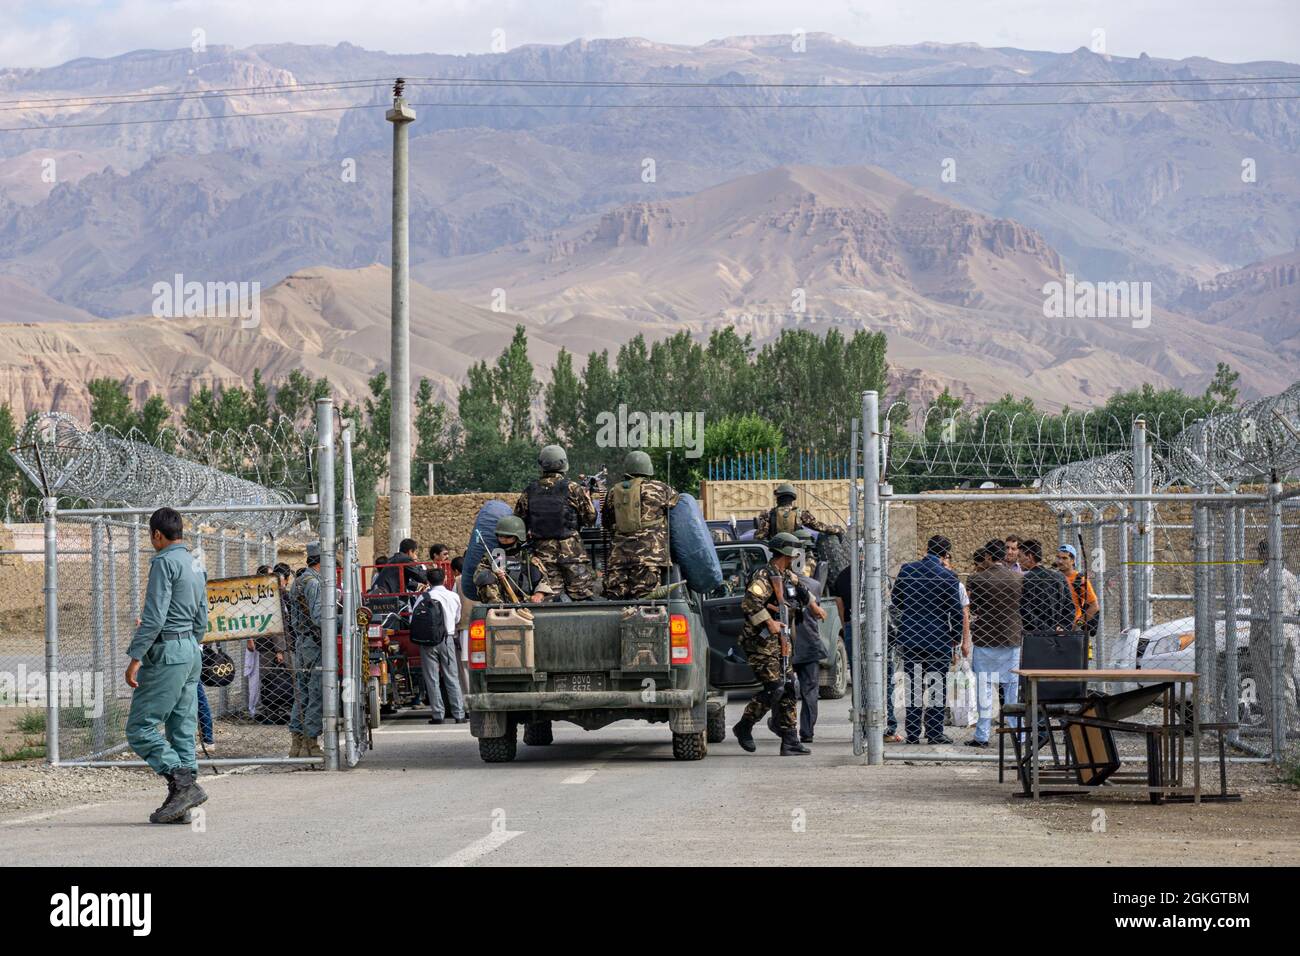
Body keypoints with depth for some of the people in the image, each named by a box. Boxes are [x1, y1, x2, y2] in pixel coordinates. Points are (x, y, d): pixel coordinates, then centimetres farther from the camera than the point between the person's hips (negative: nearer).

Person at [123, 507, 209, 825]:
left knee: (140, 729, -8)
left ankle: (184, 784, -19)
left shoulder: (165, 562, -10)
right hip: (192, 652, 9)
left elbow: (155, 616, -18)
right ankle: (180, 804, 4)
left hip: (166, 653, -9)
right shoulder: (196, 566, 18)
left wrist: (135, 658, -19)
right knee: (182, 730, 7)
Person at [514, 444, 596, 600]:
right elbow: (591, 517, -2)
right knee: (581, 594, 1)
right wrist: (585, 495, 15)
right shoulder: (573, 489, -7)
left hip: (542, 551, 3)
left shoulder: (529, 492, 3)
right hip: (571, 550, -3)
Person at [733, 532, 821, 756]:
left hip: (779, 642, 9)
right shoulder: (764, 576, -16)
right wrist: (769, 622, -28)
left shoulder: (787, 576, 13)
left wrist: (814, 607, 41)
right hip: (760, 642, -9)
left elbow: (802, 591, 32)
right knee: (774, 688, -15)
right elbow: (749, 603, -29)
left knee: (788, 689, 4)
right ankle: (744, 727, 1)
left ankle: (790, 741, 5)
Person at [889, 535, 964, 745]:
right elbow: (956, 611, -8)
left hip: (910, 638, 3)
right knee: (937, 686, 5)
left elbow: (896, 601, 9)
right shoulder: (948, 576, -11)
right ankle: (934, 732, 5)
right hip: (938, 639, -3)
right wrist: (956, 637, 5)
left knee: (913, 686, 10)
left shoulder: (906, 570, 0)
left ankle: (912, 733, 11)